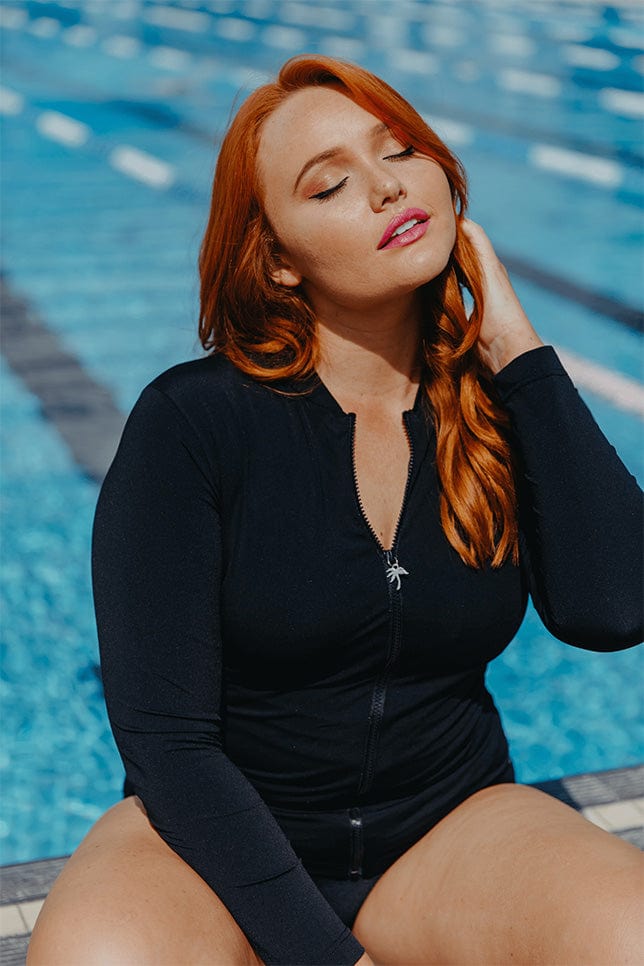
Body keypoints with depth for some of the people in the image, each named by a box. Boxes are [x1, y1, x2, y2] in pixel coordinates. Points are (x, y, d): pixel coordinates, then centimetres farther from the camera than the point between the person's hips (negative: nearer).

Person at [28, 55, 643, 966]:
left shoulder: (502, 409, -1)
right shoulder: (190, 422, -13)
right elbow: (167, 738, -15)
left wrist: (516, 347, -15)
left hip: (454, 823, 2)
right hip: (221, 836, -2)